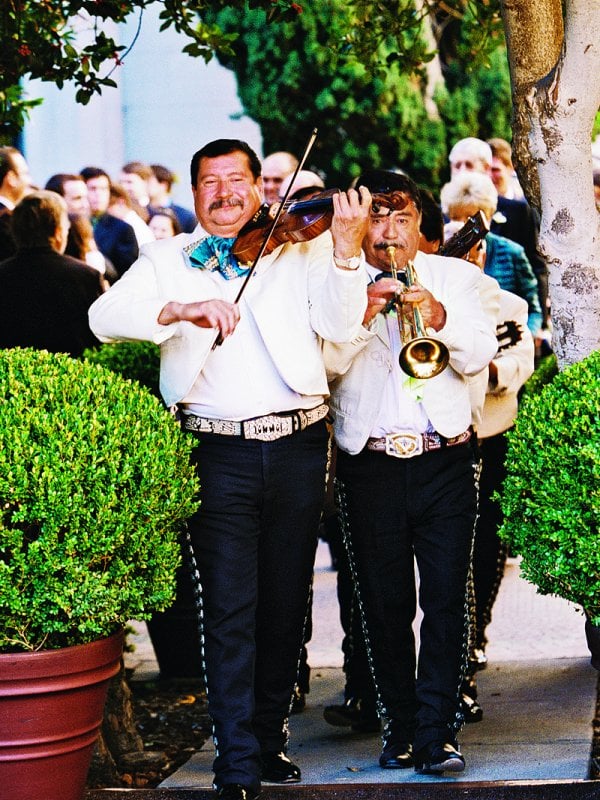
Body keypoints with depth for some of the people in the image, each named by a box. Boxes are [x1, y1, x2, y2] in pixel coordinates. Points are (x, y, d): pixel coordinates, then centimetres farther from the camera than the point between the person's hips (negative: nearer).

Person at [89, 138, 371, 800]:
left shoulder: (299, 248, 8)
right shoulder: (167, 260, 9)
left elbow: (340, 327, -5)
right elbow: (104, 317, -6)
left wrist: (345, 248, -19)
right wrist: (181, 309, -22)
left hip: (299, 445, 1)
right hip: (220, 452, -1)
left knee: (286, 605, 11)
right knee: (230, 610, -6)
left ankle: (270, 736, 28)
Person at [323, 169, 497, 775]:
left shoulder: (454, 277, 12)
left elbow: (478, 357, 1)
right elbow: (328, 362, -4)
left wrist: (439, 316, -16)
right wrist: (363, 312, -18)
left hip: (445, 460, 0)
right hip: (370, 467, 0)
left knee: (445, 601, -8)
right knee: (385, 606, 3)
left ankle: (436, 734, -7)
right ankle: (400, 727, 13)